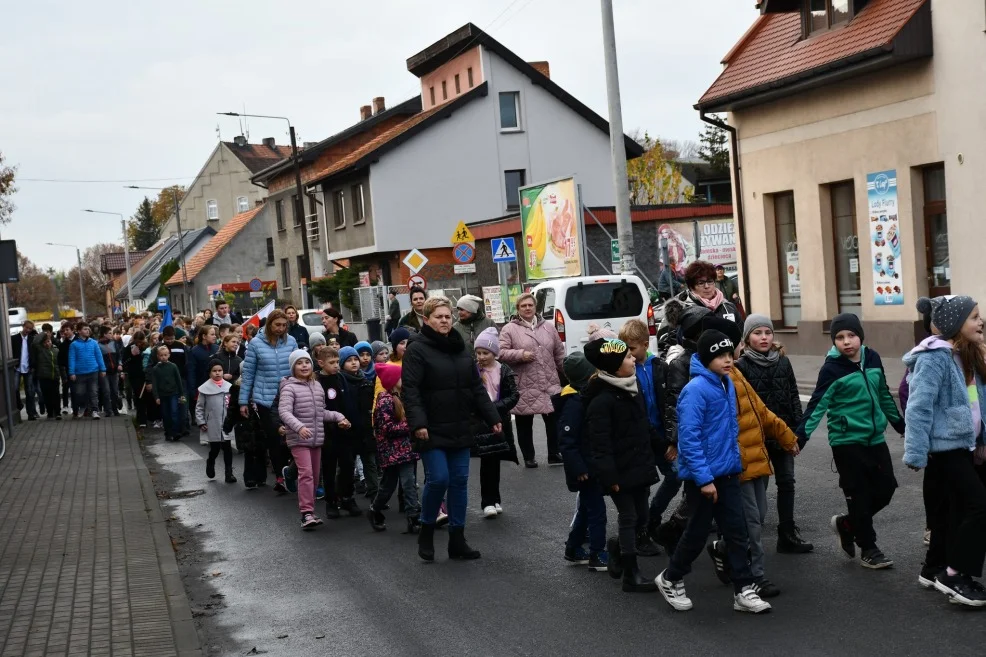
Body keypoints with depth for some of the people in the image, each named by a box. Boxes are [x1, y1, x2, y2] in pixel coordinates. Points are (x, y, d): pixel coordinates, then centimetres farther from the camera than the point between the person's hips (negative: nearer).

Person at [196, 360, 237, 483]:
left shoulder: (229, 387, 1)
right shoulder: (205, 388, -4)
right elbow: (199, 407, 2)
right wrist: (201, 422, -4)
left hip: (227, 424, 1)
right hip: (213, 425, -1)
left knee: (227, 449, 2)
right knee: (214, 449, 9)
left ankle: (229, 473, 10)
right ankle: (210, 463, 39)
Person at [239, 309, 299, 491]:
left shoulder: (291, 341, 1)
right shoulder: (256, 343, -5)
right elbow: (248, 373, -1)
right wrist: (243, 401, -1)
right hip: (265, 399, -2)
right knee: (273, 437, -4)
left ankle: (283, 475, 20)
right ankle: (280, 476, 3)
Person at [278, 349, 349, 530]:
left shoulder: (317, 386, 13)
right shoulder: (289, 387, -7)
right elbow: (284, 411, -20)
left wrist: (339, 417, 7)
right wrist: (299, 427, -33)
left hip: (317, 439, 7)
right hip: (298, 439, -7)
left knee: (314, 476, 11)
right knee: (306, 473, -17)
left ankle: (309, 512, 20)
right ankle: (306, 513, -18)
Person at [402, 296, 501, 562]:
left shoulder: (460, 349, 12)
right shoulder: (417, 349, -8)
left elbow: (477, 388, 14)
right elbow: (410, 390, -16)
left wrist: (492, 418, 8)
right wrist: (418, 423, -26)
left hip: (459, 429, 6)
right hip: (432, 430, -6)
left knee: (459, 481, 7)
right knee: (438, 479, -12)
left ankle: (457, 540, 16)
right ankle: (426, 532, 11)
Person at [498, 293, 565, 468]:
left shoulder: (548, 327, 11)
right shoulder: (509, 329, -2)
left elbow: (559, 353, 15)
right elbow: (501, 353, -9)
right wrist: (520, 355, -20)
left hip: (550, 384, 3)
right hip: (524, 387, -3)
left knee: (554, 420, 7)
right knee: (525, 424, 7)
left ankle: (554, 454, 18)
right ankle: (528, 457, 18)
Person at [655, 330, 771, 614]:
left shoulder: (728, 384, 6)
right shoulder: (696, 389, -19)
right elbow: (689, 438, -22)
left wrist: (735, 460, 15)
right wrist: (704, 478, -22)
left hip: (728, 473, 7)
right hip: (702, 476, -7)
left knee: (736, 530, 6)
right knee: (698, 532, 7)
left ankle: (744, 590, 13)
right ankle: (671, 579, 27)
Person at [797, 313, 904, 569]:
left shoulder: (872, 358, 4)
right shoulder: (832, 368, -13)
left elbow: (883, 395, 17)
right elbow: (818, 404, -17)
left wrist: (900, 424, 26)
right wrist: (801, 437, -27)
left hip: (875, 438, 6)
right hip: (847, 441, -6)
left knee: (885, 488, 9)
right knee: (859, 495, 1)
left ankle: (846, 524, 29)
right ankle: (868, 549, 16)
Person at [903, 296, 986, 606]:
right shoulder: (935, 358, -18)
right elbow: (918, 408, -20)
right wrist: (916, 454, -22)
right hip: (944, 447, -9)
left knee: (954, 510, 14)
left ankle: (934, 569, 27)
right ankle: (954, 575, -3)